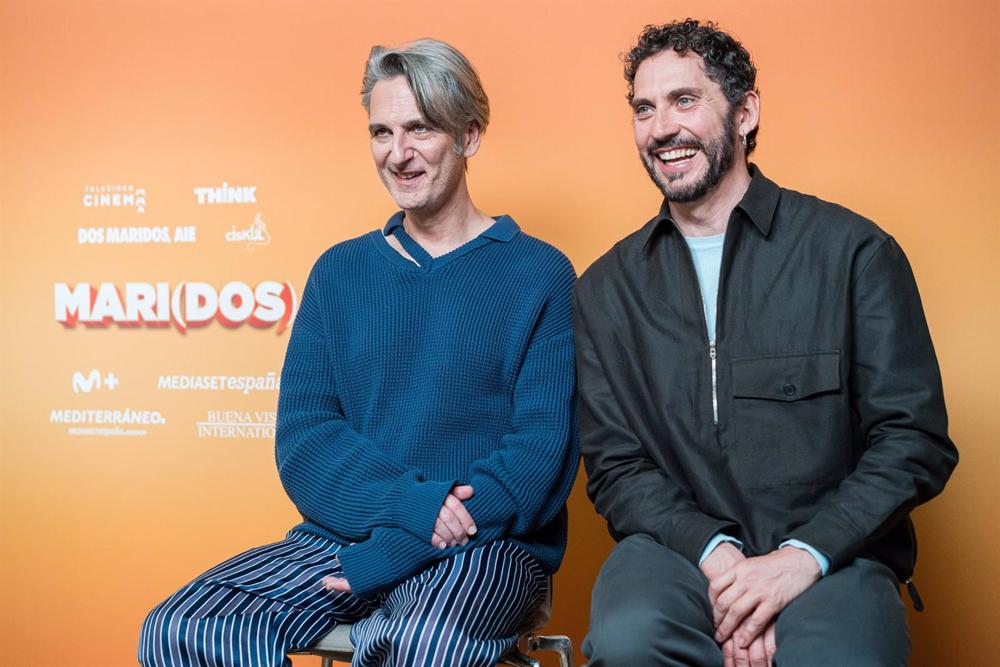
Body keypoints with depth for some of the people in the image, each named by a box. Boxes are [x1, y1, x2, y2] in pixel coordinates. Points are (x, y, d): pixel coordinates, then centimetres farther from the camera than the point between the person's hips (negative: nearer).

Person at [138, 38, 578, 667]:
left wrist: (398, 550, -16)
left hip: (489, 545, -4)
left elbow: (540, 455, -7)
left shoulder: (539, 274, 0)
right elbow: (301, 439, 4)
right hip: (339, 536, 5)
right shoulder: (339, 271, 12)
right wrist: (408, 502, -15)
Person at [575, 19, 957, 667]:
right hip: (680, 548, 2)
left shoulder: (854, 251, 1)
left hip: (830, 556, -2)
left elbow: (916, 442, -2)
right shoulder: (606, 290, 8)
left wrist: (802, 555, -15)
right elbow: (616, 466, 5)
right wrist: (714, 551, -13)